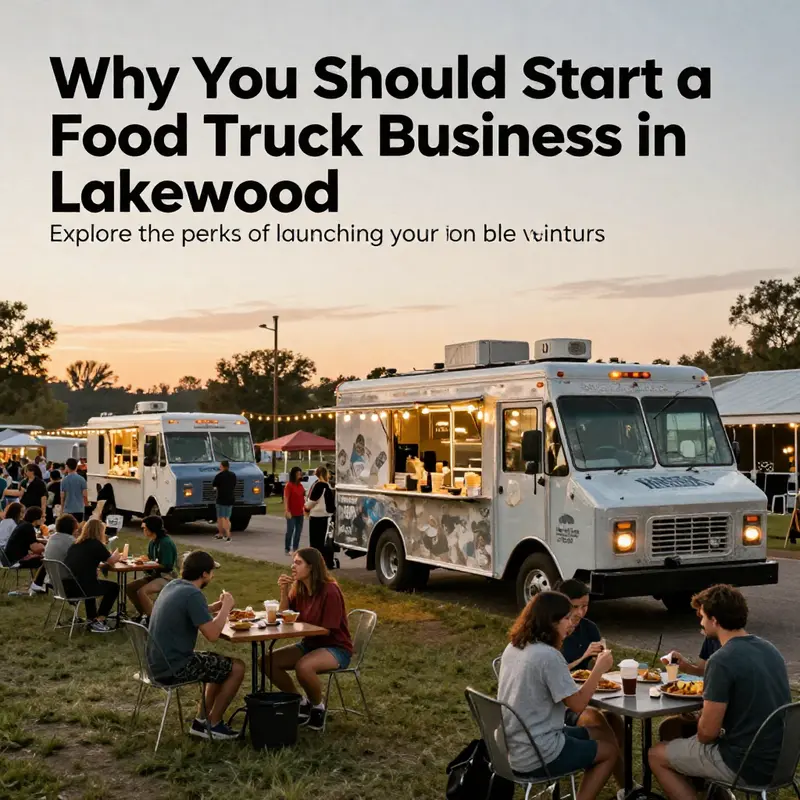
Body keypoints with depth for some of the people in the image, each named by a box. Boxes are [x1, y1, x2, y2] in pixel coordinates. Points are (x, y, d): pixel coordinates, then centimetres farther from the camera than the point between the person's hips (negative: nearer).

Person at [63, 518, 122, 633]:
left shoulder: (76, 543, 15)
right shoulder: (96, 544, -4)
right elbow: (111, 561, 11)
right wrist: (116, 555, 33)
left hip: (66, 586, 7)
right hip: (80, 587, -7)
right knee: (113, 587, 14)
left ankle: (92, 619, 40)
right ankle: (98, 622, 9)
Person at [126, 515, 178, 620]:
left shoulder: (166, 543, -19)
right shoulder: (152, 542, 9)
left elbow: (166, 566, -22)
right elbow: (150, 560, 20)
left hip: (167, 577, -10)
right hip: (155, 575, 10)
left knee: (141, 592, -27)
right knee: (130, 587, 2)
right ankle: (144, 614, 13)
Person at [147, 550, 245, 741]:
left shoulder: (172, 586, 8)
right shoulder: (193, 594, -20)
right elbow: (212, 634, -23)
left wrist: (217, 606, 13)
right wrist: (226, 607, -8)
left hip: (158, 663, 10)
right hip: (174, 668, -10)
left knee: (222, 664, 25)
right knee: (237, 667, 2)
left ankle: (202, 720, 24)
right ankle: (212, 725, 12)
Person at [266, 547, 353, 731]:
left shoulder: (330, 591, -21)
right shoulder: (299, 589, 2)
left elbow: (327, 631, -22)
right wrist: (284, 592, -12)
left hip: (336, 648, -8)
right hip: (310, 644, 8)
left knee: (303, 666, -37)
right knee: (268, 662, -8)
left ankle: (318, 706, -8)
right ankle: (301, 702, 9)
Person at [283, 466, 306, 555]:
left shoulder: (300, 485, 12)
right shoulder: (289, 485, -9)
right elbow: (286, 499, -14)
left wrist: (305, 508, 11)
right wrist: (287, 511, -20)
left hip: (300, 513, 7)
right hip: (291, 513, -7)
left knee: (298, 531, 9)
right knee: (290, 530, -4)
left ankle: (295, 548, 17)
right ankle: (287, 549, 5)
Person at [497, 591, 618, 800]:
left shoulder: (513, 648, 3)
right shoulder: (548, 655, -23)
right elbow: (577, 705, -16)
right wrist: (599, 668, -7)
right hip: (535, 757, -8)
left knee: (603, 735, 21)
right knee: (610, 751, 13)